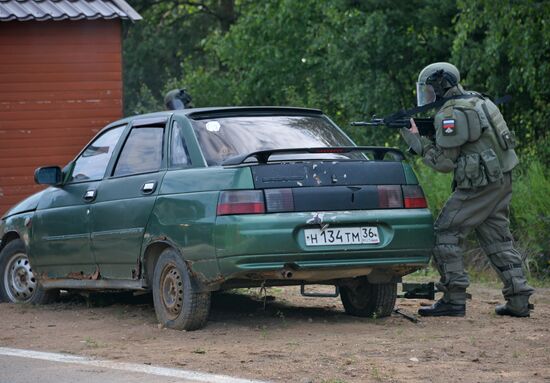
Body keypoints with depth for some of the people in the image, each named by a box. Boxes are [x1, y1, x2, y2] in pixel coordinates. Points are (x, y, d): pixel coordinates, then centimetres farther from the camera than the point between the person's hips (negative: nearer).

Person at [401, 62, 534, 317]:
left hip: (480, 185, -9)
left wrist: (417, 141, -4)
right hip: (502, 181, 9)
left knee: (446, 233, -2)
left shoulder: (450, 115, -14)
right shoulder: (476, 101, 15)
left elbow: (444, 162, -13)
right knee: (497, 238, 13)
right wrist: (426, 133, 13)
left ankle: (453, 299, -4)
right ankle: (518, 301, 11)